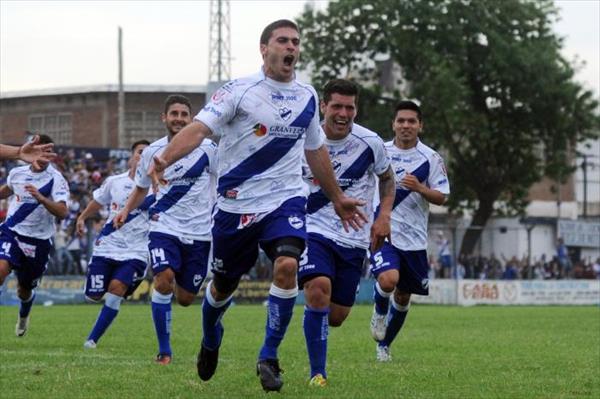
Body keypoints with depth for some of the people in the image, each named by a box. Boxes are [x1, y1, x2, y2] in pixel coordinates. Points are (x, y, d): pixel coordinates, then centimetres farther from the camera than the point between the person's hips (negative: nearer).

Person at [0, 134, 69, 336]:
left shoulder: (56, 179, -11)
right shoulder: (16, 173, 1)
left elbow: (62, 212, -24)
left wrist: (40, 198, -37)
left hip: (39, 240, -1)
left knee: (25, 291, 14)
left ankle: (23, 316, 50)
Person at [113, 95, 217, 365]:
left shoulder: (207, 149, -5)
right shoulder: (152, 152, 3)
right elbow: (141, 188, 18)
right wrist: (126, 210, 1)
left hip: (199, 232, 0)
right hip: (164, 227, 0)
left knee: (185, 299, 3)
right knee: (164, 279, -24)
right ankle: (164, 350, -13)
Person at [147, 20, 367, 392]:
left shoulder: (307, 96, 7)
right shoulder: (239, 91, -8)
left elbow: (315, 149, 22)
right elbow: (199, 128, -20)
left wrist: (338, 198, 29)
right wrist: (165, 158, -38)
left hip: (286, 198, 2)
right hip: (237, 204, -2)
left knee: (287, 266, -24)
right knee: (224, 284, 12)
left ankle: (269, 357, -8)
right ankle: (210, 341, 46)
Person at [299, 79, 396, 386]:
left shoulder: (369, 143, -4)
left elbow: (387, 178, 14)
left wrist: (383, 216, 1)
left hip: (354, 238, 2)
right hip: (313, 230, -2)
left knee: (336, 317, 5)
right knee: (319, 288, -28)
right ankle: (317, 374, -18)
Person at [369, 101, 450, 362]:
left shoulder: (430, 159, 0)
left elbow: (441, 197, -3)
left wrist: (419, 188, -20)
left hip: (414, 239, 2)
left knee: (403, 296, 10)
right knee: (388, 279, -27)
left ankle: (383, 345, 30)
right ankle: (380, 312, 7)